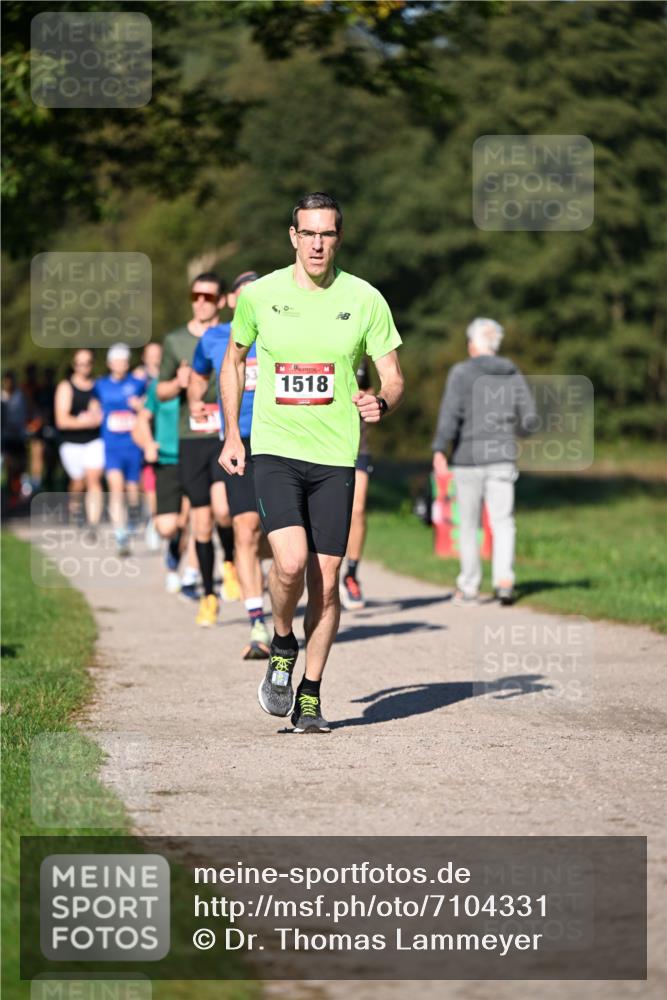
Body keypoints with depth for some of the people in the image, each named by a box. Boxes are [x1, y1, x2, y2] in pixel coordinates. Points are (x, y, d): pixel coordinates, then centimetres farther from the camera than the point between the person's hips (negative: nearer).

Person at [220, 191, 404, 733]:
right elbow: (234, 359, 17)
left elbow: (394, 378, 5)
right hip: (274, 450, -1)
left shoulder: (365, 299, -1)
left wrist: (380, 403, -19)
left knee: (326, 581, 1)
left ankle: (311, 695, 17)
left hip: (335, 457, 1)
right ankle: (282, 647, 9)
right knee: (292, 561, -21)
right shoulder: (259, 295, 0)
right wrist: (232, 435, 12)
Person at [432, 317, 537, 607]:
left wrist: (439, 450, -17)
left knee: (469, 525, 9)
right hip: (502, 456, 2)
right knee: (502, 522, 0)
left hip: (468, 455, -2)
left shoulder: (462, 372, -4)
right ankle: (504, 578, -21)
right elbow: (529, 419, 7)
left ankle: (469, 588, 15)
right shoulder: (513, 375, 8)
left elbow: (450, 412, -15)